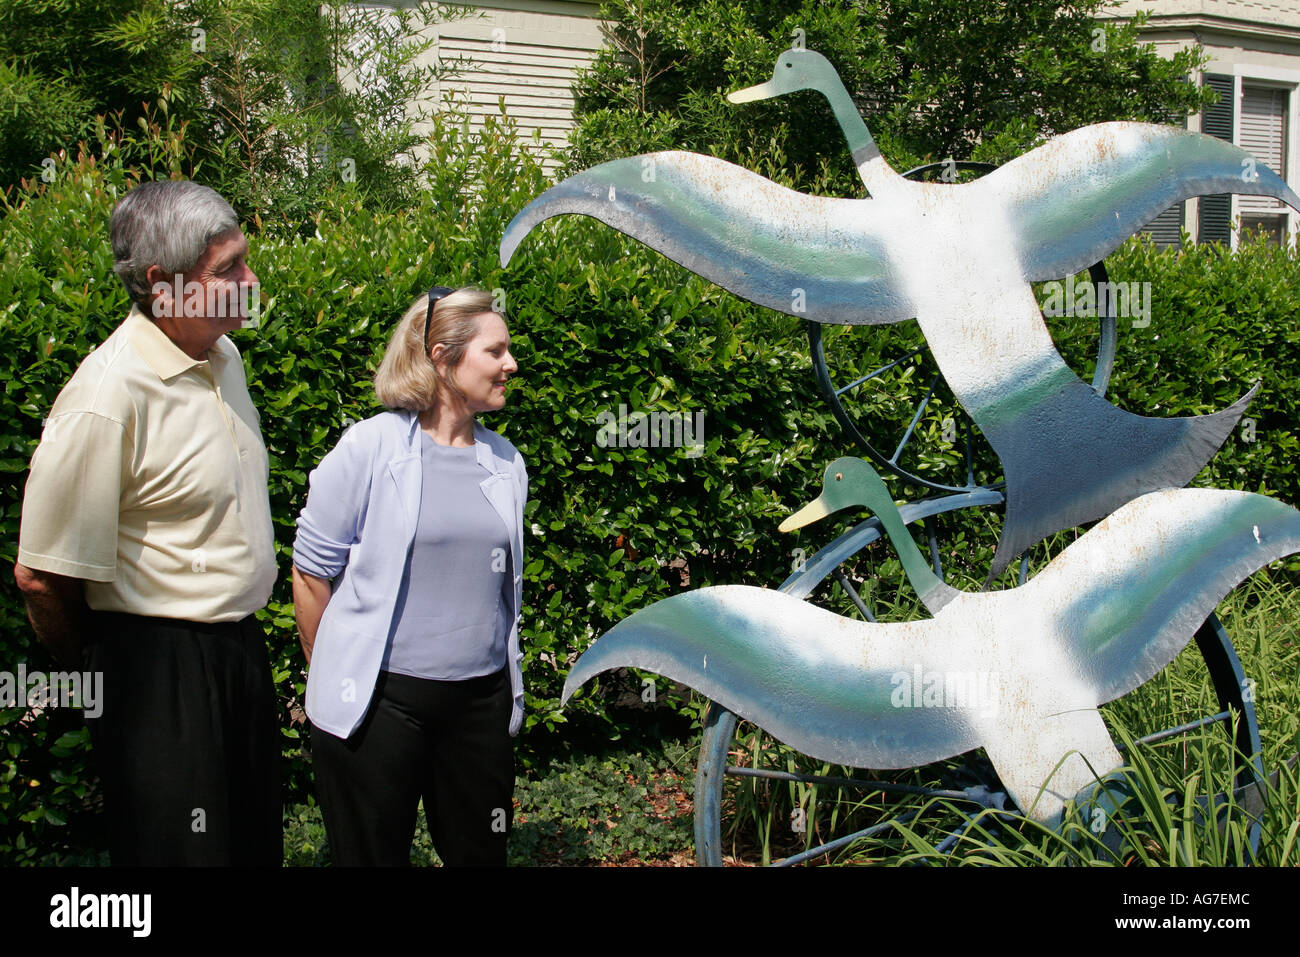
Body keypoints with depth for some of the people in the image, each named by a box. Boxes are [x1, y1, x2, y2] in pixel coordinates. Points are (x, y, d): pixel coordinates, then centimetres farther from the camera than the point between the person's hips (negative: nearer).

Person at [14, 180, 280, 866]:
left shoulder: (223, 356, 5)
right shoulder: (107, 397, -23)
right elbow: (41, 576, -18)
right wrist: (101, 672, -2)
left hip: (240, 648, 8)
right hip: (158, 672, -8)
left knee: (255, 845, 18)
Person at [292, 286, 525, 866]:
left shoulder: (505, 462, 7)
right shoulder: (371, 448, -9)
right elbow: (311, 570, -4)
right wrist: (333, 676, 3)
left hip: (482, 700, 5)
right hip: (380, 701, -4)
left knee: (479, 853, 12)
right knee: (374, 855, 7)